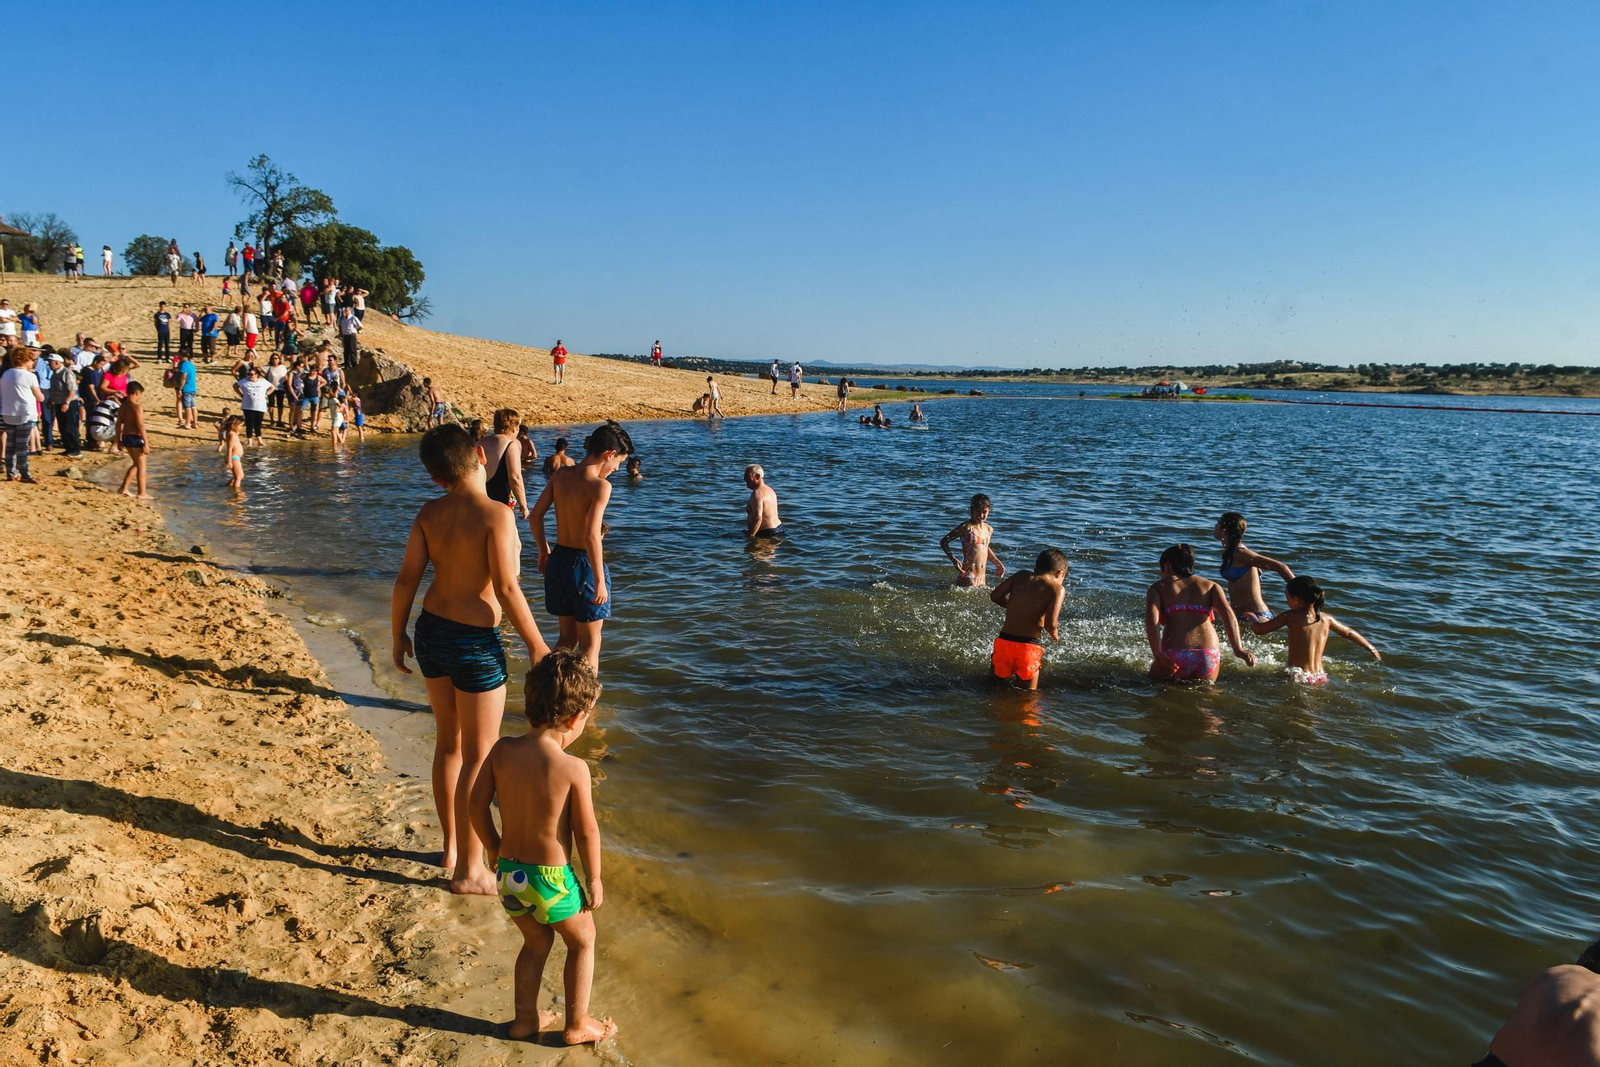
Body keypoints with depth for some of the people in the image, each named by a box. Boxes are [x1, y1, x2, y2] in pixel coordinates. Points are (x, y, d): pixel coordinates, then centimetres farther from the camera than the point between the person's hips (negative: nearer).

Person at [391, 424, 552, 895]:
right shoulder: (496, 515, -18)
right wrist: (536, 643, -10)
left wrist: (399, 635, 13)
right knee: (479, 756, 5)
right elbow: (506, 588, -20)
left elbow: (406, 578, -1)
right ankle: (469, 870, 15)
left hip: (432, 630, 7)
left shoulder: (429, 514, -1)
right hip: (476, 642, -6)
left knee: (448, 742, 21)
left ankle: (452, 847, 36)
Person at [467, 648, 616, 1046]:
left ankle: (525, 1018, 41)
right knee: (583, 940, 23)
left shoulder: (501, 751, -10)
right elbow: (586, 831, -15)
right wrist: (594, 879, 1)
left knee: (536, 942, 30)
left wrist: (494, 849, 15)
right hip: (551, 879, -5)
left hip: (509, 874, 5)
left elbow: (477, 806, -2)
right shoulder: (573, 768, -23)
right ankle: (577, 1024, 33)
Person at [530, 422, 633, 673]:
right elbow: (591, 535, -26)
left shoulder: (560, 474, 1)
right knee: (590, 644, 9)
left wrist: (544, 551, 19)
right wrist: (600, 581, -19)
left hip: (558, 559, 7)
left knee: (568, 636, 23)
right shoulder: (601, 485, -18)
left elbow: (535, 516, 5)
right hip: (584, 564, -7)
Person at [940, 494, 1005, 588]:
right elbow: (944, 541, -4)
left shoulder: (989, 529, 13)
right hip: (967, 576, -7)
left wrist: (997, 563, 28)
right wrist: (954, 560, -16)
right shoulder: (967, 527, -7)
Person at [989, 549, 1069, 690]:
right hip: (1029, 646, -3)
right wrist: (1054, 635, 9)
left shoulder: (1021, 576, 10)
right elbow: (1050, 623, -13)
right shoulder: (1058, 589, -2)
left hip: (1004, 640, 3)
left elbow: (995, 596, 6)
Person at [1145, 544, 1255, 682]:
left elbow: (1151, 619, -6)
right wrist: (1237, 648, -12)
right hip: (1208, 655, 3)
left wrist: (1157, 655, -16)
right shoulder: (1210, 586, 20)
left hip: (1173, 656, -3)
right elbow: (1227, 614, 1)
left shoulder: (1158, 587, 14)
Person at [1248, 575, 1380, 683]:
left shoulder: (1290, 617, -5)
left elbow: (1259, 629, -5)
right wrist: (1371, 648, 45)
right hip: (1321, 678, 6)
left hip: (1299, 678, -6)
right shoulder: (1326, 619, 11)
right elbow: (1349, 633, 28)